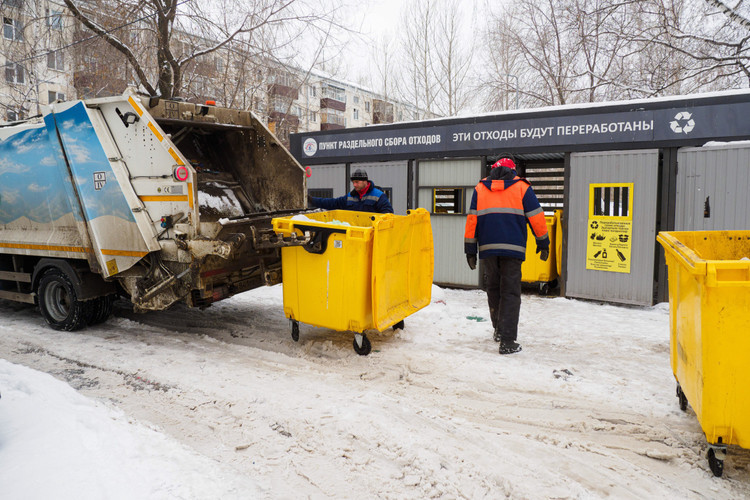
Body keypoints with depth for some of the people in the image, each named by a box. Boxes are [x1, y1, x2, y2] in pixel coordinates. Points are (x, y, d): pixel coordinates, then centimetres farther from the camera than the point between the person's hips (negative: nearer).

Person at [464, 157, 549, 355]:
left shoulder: (480, 188, 14)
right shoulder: (521, 187, 8)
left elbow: (472, 219, 10)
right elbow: (536, 217, 7)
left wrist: (470, 250, 11)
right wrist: (543, 243, 17)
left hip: (487, 248, 3)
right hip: (513, 248, -2)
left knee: (493, 289, 19)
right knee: (511, 293, -1)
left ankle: (499, 330, 29)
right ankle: (507, 341, -7)